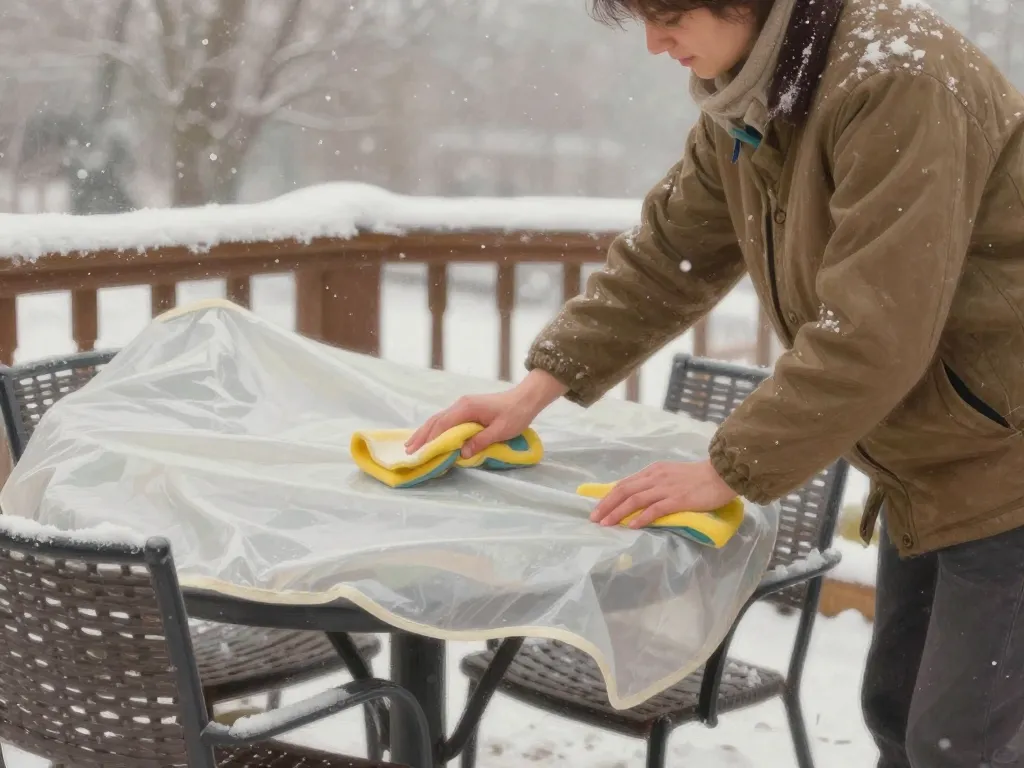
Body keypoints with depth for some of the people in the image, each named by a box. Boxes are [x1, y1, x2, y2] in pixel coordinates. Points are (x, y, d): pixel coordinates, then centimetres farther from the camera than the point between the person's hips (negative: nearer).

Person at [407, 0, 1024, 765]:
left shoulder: (897, 79, -26)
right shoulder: (743, 100, 2)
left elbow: (875, 334, -29)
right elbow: (666, 257, 9)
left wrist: (729, 471, -23)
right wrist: (538, 387, 1)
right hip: (926, 465, 8)